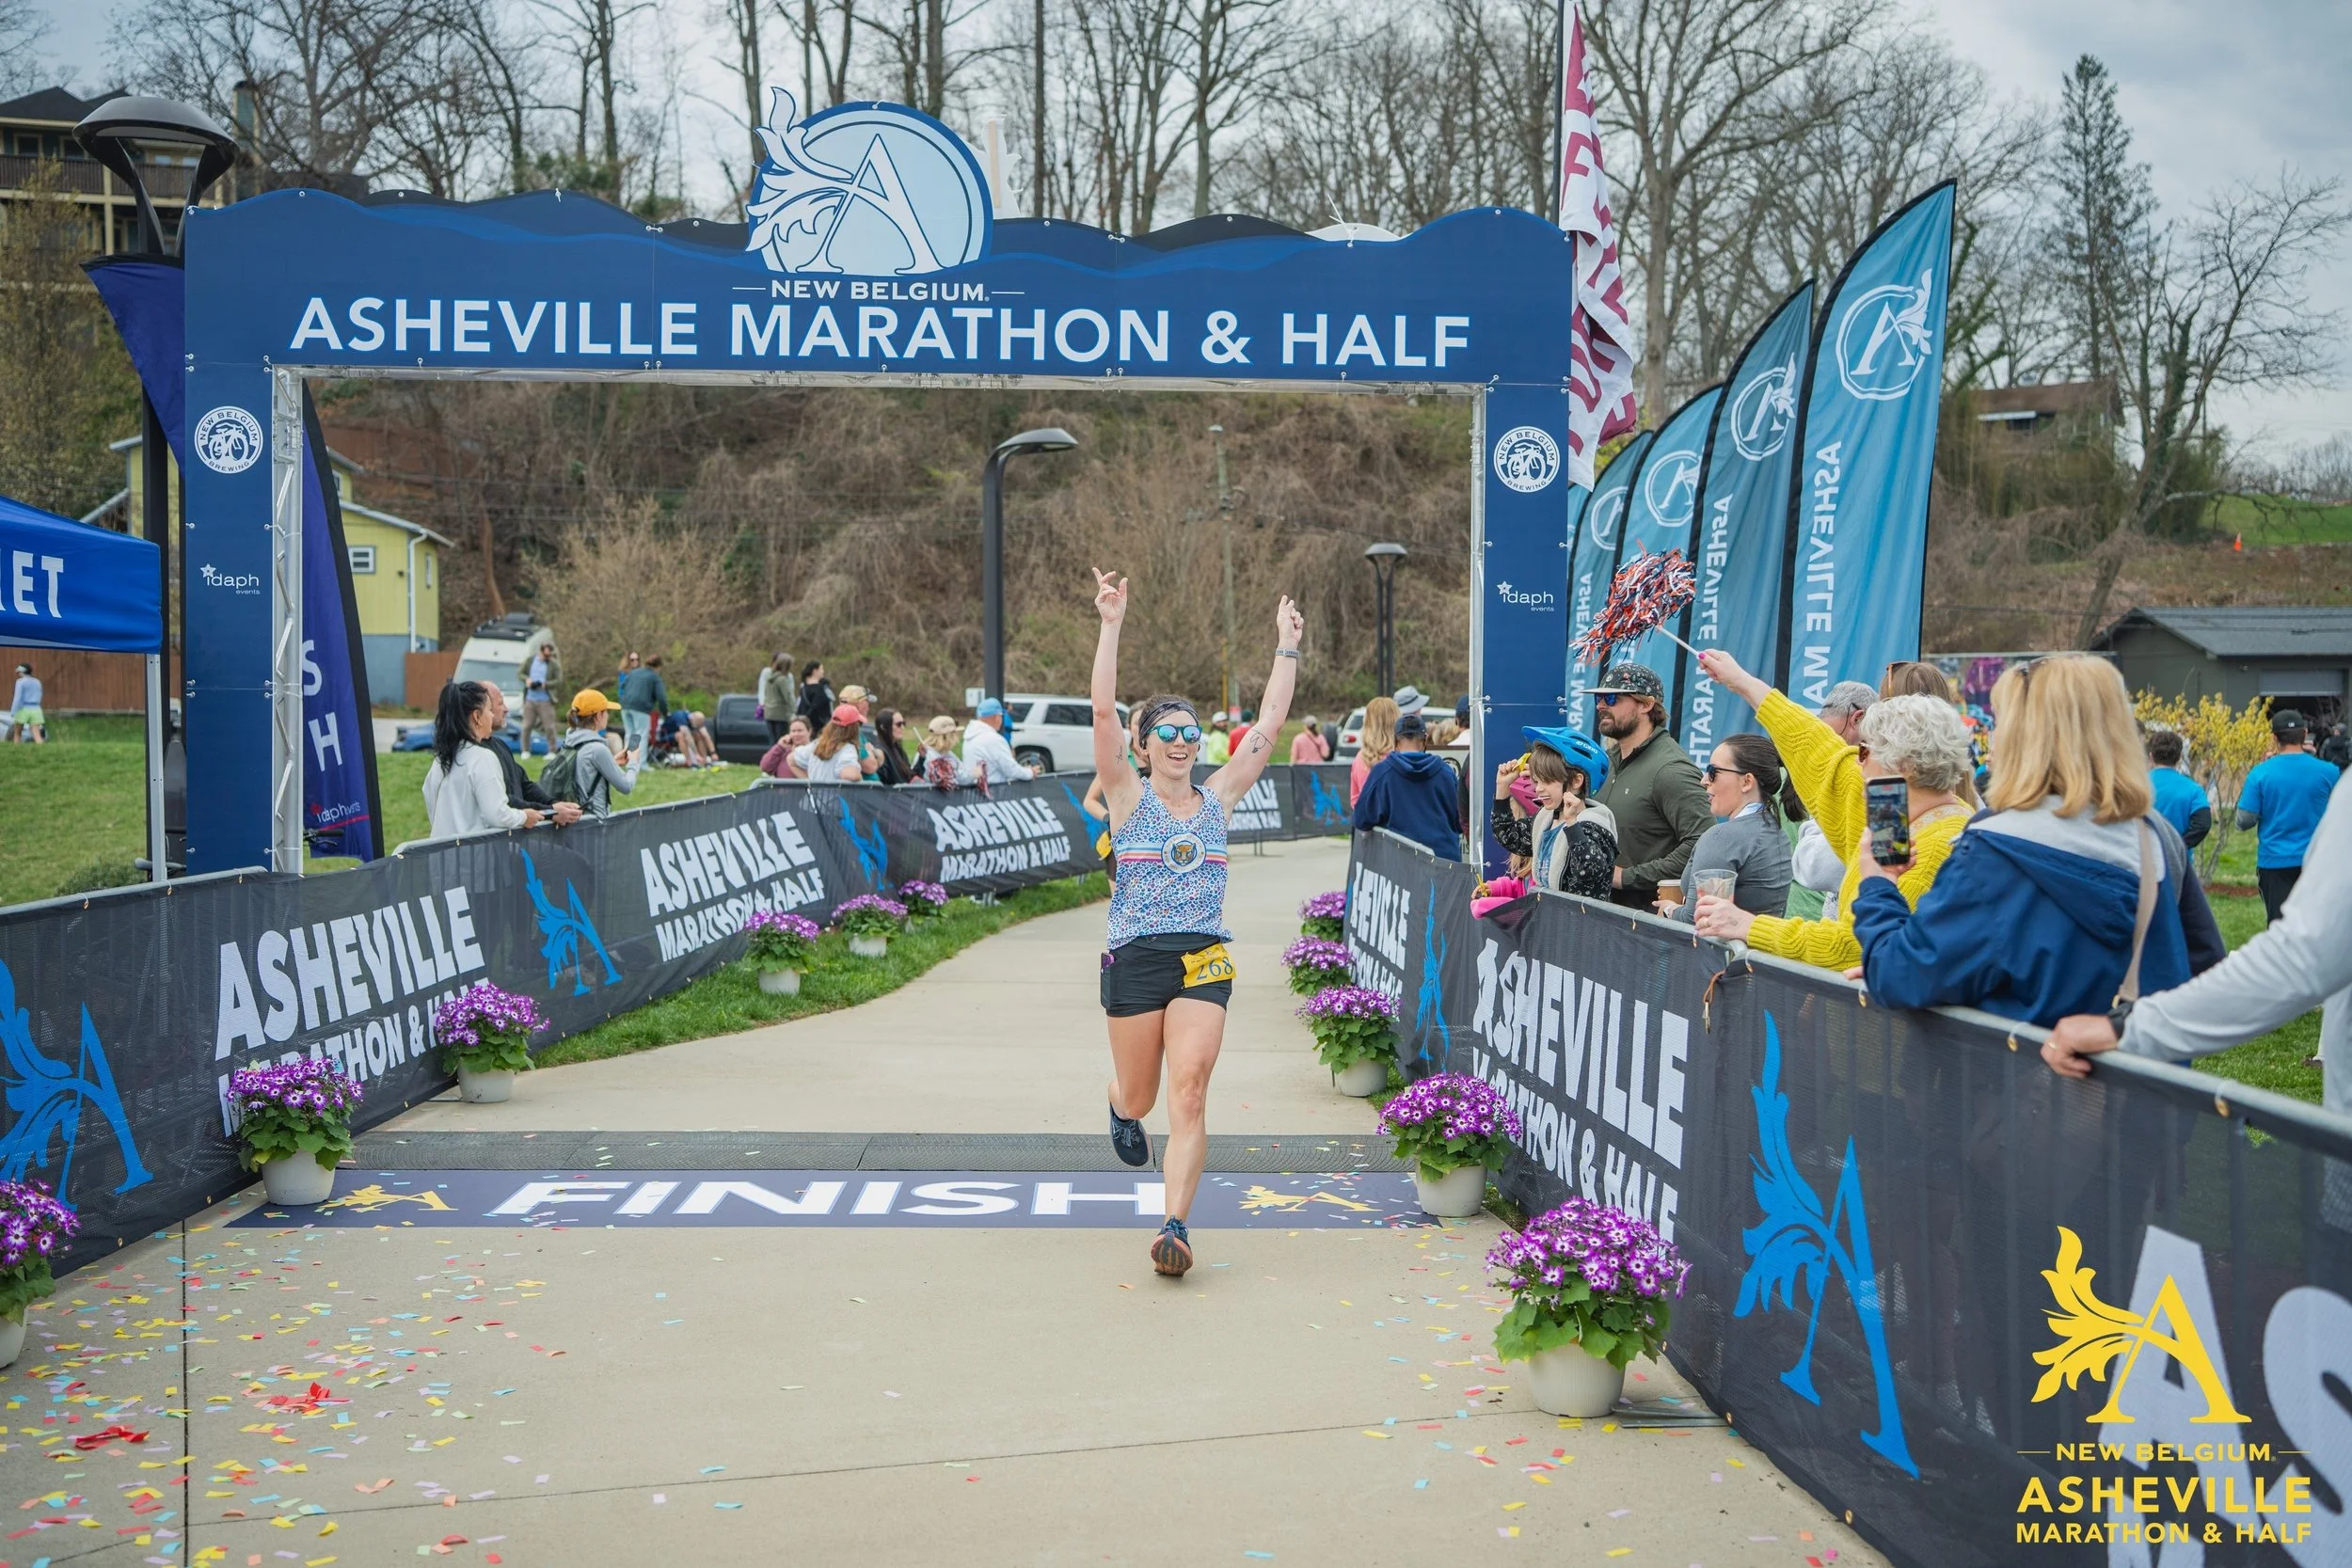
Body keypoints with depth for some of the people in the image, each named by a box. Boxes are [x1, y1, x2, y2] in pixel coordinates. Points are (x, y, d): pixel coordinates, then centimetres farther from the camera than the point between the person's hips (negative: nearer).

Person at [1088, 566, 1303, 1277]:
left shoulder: (1217, 798, 8)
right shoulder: (1128, 794, 1)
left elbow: (1269, 723, 8)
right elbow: (1103, 711, -11)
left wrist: (1287, 647, 8)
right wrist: (1111, 625, -18)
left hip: (1203, 960, 1)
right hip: (1134, 958, -1)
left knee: (1188, 1093, -14)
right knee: (1140, 1097, 12)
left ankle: (1175, 1226, -15)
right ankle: (1121, 1111, 50)